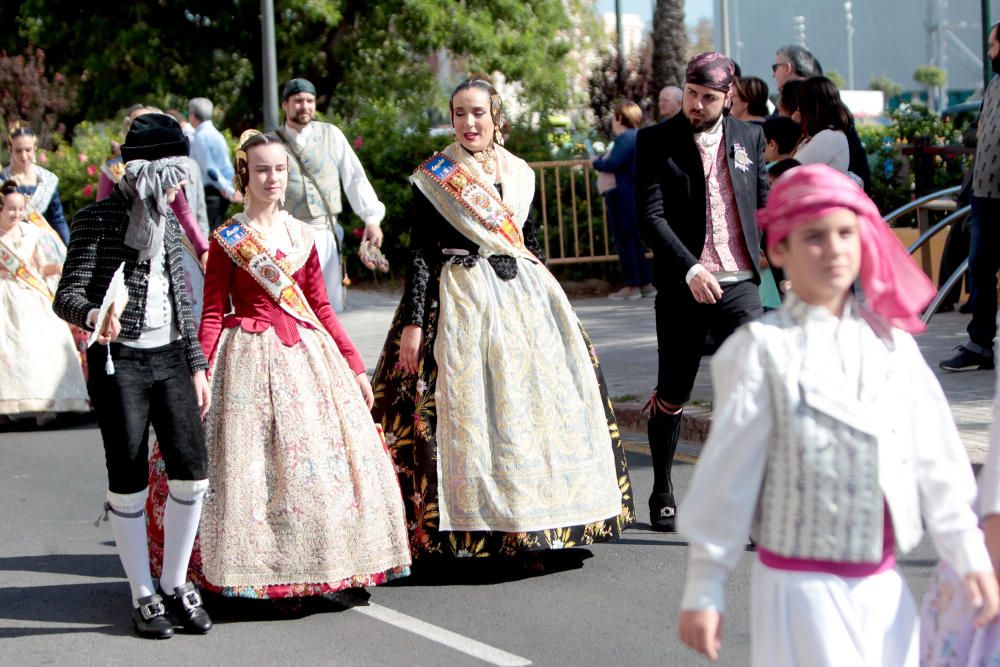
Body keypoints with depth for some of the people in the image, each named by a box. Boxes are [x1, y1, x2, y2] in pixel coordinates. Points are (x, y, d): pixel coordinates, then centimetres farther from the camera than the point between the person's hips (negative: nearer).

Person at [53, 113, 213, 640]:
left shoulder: (167, 222, 12)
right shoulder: (97, 220, -7)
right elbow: (67, 295, -13)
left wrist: (196, 366, 15)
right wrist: (94, 316, -35)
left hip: (169, 359, 5)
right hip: (120, 364, -5)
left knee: (192, 472, -2)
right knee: (129, 483, -1)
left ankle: (175, 586, 14)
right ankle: (143, 598, 10)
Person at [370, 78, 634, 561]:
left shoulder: (519, 174, 11)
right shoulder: (433, 178, -1)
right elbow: (420, 254, -5)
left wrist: (547, 301, 16)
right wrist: (413, 321, -11)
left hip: (523, 295, 5)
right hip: (461, 300, -4)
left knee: (536, 398, 3)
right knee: (465, 406, -9)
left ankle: (542, 522, 13)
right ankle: (469, 525, -5)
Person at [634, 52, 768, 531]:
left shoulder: (748, 138, 9)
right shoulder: (655, 142, -2)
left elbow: (766, 207, 17)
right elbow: (650, 216, -11)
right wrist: (690, 270, -22)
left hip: (738, 285, 2)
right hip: (682, 287, -1)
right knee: (672, 396, 10)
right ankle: (662, 491, 31)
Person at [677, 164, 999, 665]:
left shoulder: (893, 343, 5)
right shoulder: (762, 350, -9)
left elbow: (935, 463, 9)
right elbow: (726, 475, -7)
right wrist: (703, 590, -5)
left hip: (883, 587, 5)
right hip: (801, 586, -5)